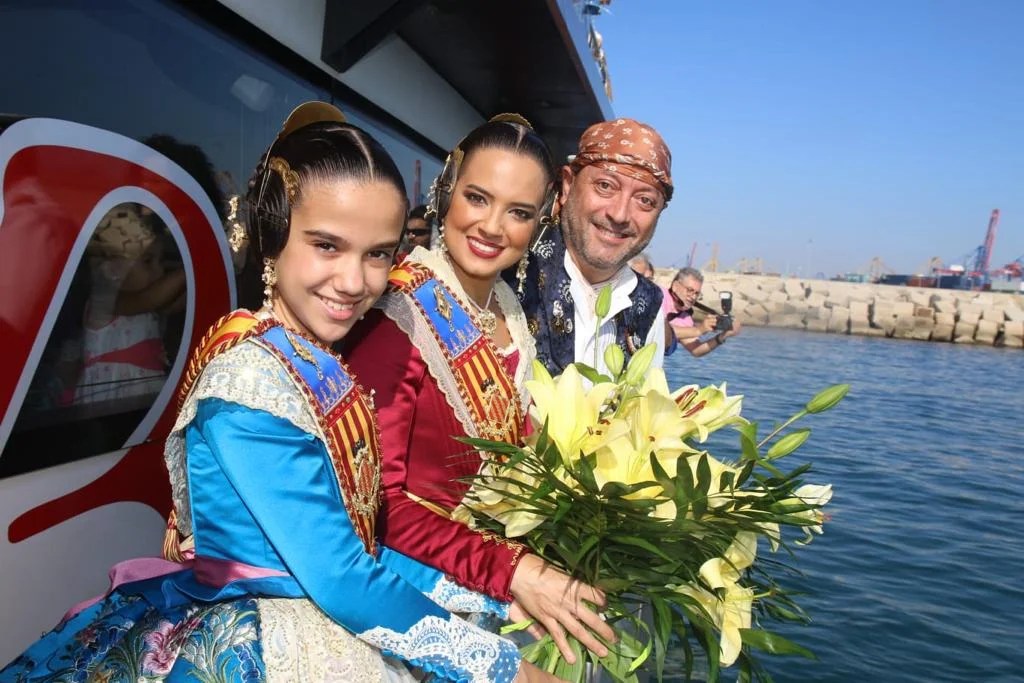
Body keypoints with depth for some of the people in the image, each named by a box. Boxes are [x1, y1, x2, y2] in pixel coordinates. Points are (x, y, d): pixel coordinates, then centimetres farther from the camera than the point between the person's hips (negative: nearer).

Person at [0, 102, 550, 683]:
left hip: (329, 621, 7)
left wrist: (496, 607, 0)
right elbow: (342, 581, -21)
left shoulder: (326, 368, 1)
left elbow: (361, 547, 2)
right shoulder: (249, 381, -21)